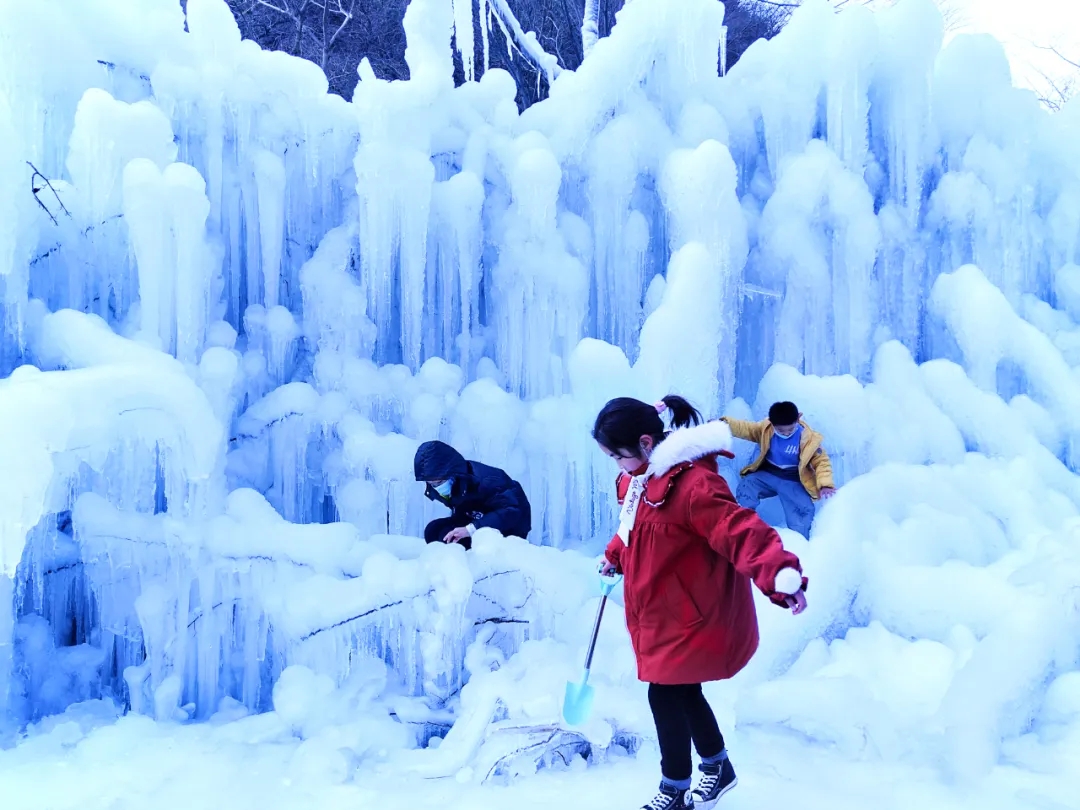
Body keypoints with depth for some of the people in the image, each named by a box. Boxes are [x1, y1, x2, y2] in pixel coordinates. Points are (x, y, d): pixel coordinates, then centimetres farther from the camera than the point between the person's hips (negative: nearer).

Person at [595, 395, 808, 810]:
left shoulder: (693, 484, -28)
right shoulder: (638, 477, 3)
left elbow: (740, 531, -37)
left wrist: (781, 574, -49)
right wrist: (614, 556, 21)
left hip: (689, 616, -9)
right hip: (662, 613, 9)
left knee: (665, 695, -2)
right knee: (682, 691, 19)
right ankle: (718, 767, 41)